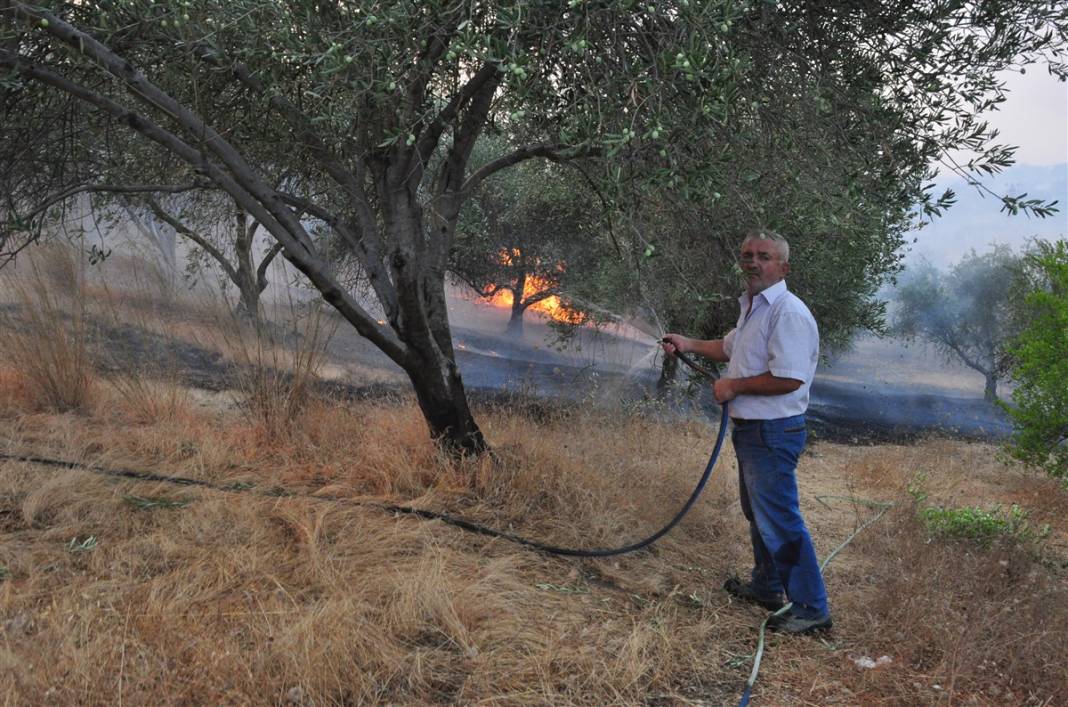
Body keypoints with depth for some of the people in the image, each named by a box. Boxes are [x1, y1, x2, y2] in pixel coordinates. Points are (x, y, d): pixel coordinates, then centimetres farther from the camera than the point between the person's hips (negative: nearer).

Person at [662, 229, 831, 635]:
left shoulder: (788, 313, -20)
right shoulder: (752, 308, 14)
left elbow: (789, 378, -28)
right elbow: (732, 347, 34)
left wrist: (734, 386, -17)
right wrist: (689, 345, 24)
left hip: (773, 432, -11)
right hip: (750, 429, 11)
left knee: (778, 519, -8)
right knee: (758, 513, 23)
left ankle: (811, 609, 1)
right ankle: (766, 587, 39)